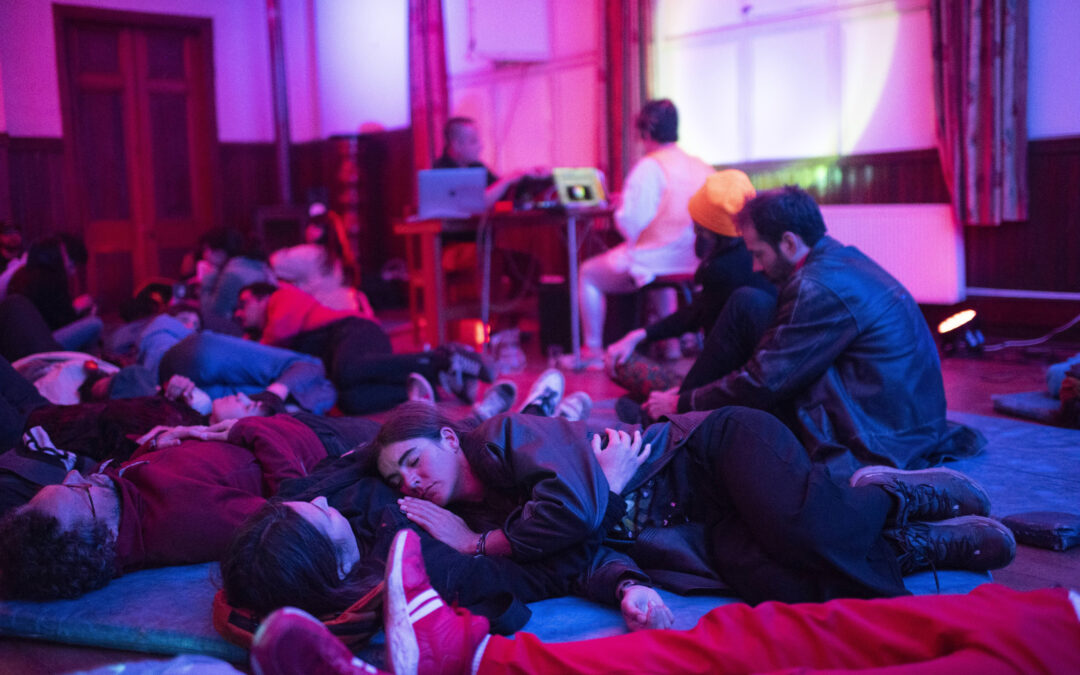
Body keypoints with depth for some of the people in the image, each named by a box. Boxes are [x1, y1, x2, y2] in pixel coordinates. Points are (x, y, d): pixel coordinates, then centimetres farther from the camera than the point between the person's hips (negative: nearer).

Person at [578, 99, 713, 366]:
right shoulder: (702, 168, 2)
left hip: (651, 261, -7)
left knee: (588, 274, 15)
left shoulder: (649, 167, -17)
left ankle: (593, 351, 16)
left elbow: (630, 222, -20)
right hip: (692, 263, 7)